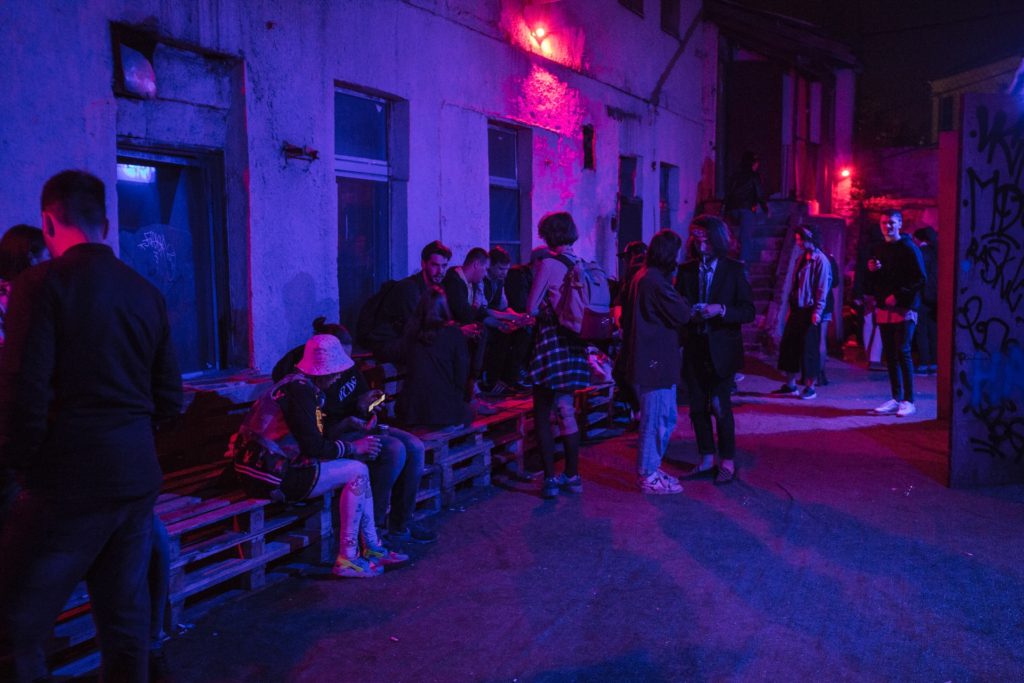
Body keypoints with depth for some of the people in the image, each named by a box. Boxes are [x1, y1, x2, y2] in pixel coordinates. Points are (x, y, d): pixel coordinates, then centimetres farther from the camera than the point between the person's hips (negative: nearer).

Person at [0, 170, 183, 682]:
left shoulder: (42, 283, -8)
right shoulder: (146, 293, 8)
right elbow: (170, 400, 10)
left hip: (69, 484, -6)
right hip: (137, 478, 6)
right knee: (126, 620, 15)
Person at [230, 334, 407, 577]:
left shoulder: (300, 384, 14)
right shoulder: (300, 390, -17)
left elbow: (315, 437, 17)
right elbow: (314, 446, -20)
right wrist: (353, 447, -7)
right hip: (271, 476, -10)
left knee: (357, 465, 11)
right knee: (356, 472, -9)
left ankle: (372, 548, 14)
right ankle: (346, 560, -6)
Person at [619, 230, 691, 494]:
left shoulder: (642, 276, 13)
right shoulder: (655, 281, -19)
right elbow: (683, 314, -17)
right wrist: (679, 299, 1)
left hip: (650, 359, 10)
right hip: (656, 360, -10)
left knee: (666, 418, 18)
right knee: (656, 420, -1)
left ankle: (650, 468, 28)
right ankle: (648, 476, 9)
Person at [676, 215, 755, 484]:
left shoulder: (734, 270, -3)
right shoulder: (686, 270, 7)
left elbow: (749, 311, -6)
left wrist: (721, 310, -22)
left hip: (721, 349, -4)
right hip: (694, 348, 4)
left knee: (720, 406, -4)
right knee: (697, 406, 8)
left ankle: (728, 462, 9)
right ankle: (707, 460, 20)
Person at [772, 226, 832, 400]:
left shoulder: (820, 260, -10)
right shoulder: (801, 259, 14)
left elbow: (823, 288, -14)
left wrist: (817, 311, -19)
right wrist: (791, 309, 15)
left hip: (810, 312, -8)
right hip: (796, 310, 8)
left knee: (809, 350, 0)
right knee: (788, 346, 8)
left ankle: (810, 387, 10)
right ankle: (790, 385, 17)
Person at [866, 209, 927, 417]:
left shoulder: (909, 248, -3)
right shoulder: (879, 250, 16)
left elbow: (921, 279, -9)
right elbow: (873, 281, 21)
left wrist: (898, 295, -16)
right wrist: (871, 271, 0)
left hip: (904, 309, -6)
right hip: (884, 310, 6)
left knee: (903, 352, -9)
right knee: (890, 354, 6)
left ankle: (908, 401, -4)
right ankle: (896, 399, 12)